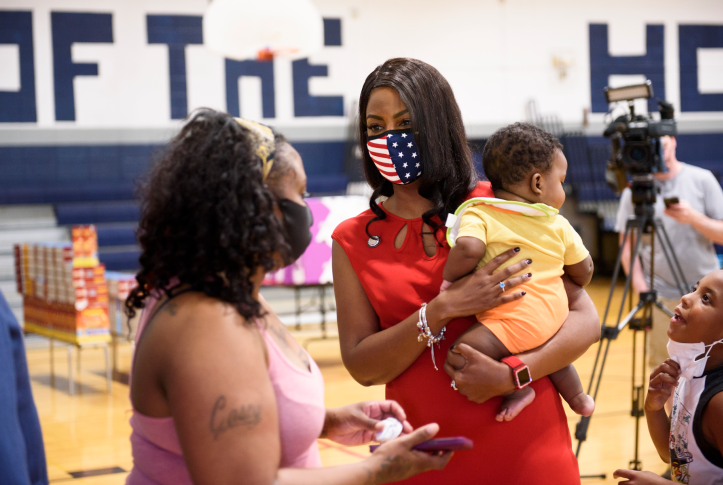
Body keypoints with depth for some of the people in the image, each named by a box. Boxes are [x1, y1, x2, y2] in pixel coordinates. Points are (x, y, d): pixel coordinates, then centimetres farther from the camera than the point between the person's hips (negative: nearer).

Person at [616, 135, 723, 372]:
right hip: (662, 297, 0)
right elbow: (627, 245, 3)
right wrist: (641, 289, -8)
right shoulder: (634, 191, 2)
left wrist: (694, 218, -20)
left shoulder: (702, 179, 1)